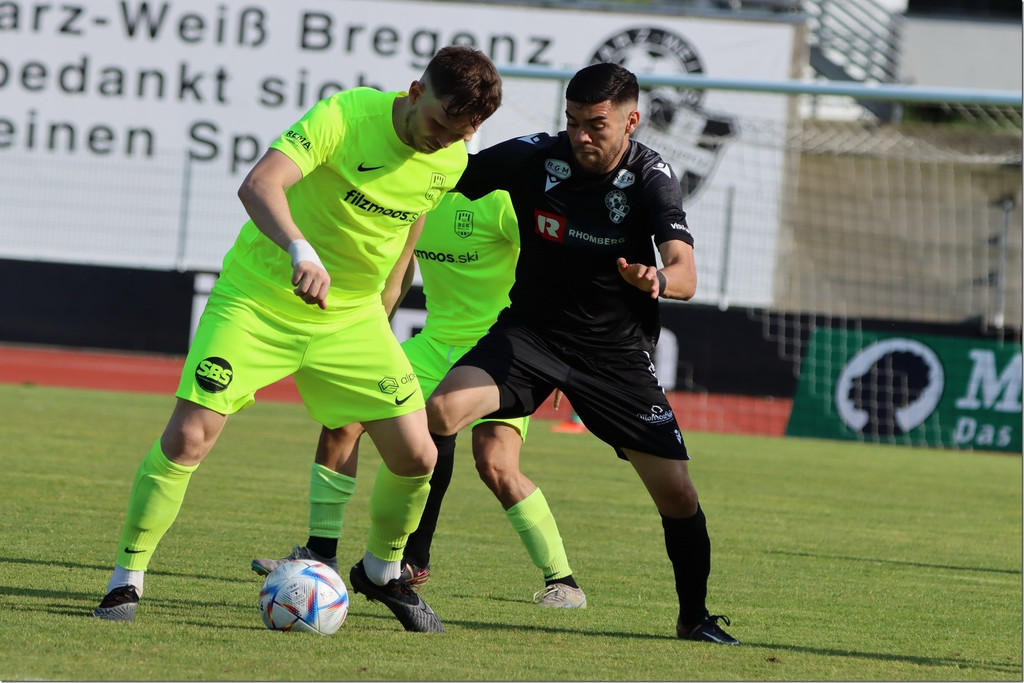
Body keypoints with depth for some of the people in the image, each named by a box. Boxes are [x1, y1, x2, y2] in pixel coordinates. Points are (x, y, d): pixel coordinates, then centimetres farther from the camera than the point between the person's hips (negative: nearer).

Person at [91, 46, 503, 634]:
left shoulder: (451, 161, -4)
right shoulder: (345, 116, -24)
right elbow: (259, 185, -37)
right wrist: (301, 252, -54)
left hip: (353, 317, 5)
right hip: (259, 298, -5)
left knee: (417, 456, -2)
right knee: (187, 437, -14)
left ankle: (382, 572, 26)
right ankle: (127, 580, 3)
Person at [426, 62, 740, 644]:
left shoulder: (651, 179, -15)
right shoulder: (532, 158, -12)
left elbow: (685, 275, -27)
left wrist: (656, 280, -50)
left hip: (619, 353, 0)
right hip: (531, 330, 1)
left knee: (677, 492, -6)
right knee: (442, 411, -26)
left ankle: (695, 617, 18)